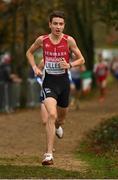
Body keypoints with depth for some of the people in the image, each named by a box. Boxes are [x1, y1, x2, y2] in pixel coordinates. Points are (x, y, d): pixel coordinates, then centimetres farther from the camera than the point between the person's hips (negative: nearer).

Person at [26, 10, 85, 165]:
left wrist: (69, 65, -17)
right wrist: (35, 67, -1)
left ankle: (57, 125, 62)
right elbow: (29, 53, 14)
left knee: (62, 115, 21)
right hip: (48, 81, -2)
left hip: (63, 81, 2)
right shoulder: (42, 40, -6)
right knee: (51, 115, -21)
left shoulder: (69, 40, -7)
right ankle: (49, 154, -19)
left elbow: (81, 59, 1)